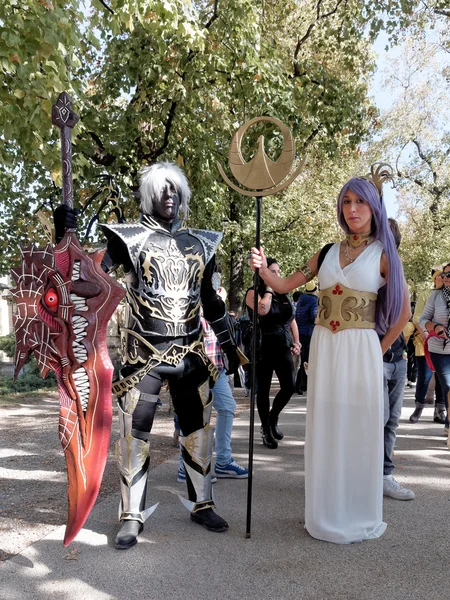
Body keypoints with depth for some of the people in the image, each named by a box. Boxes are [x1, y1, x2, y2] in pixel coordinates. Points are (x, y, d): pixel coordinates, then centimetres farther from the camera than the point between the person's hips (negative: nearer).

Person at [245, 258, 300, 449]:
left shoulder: (284, 294, 14)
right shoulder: (253, 293, -4)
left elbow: (292, 319, 20)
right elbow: (263, 310, -25)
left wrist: (296, 341, 10)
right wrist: (269, 289, -11)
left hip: (283, 347, 5)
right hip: (263, 348, -5)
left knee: (289, 386, -1)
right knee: (263, 390, 2)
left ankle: (273, 419, 24)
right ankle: (266, 430, 14)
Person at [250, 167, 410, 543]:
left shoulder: (383, 254, 0)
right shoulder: (328, 253, 10)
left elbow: (403, 311, 3)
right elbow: (286, 286, 8)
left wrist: (380, 350, 2)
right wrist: (264, 270, -11)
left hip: (360, 350, -3)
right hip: (323, 348, 4)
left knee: (359, 431, 3)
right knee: (325, 430, 9)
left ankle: (359, 515, 20)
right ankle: (327, 514, 23)